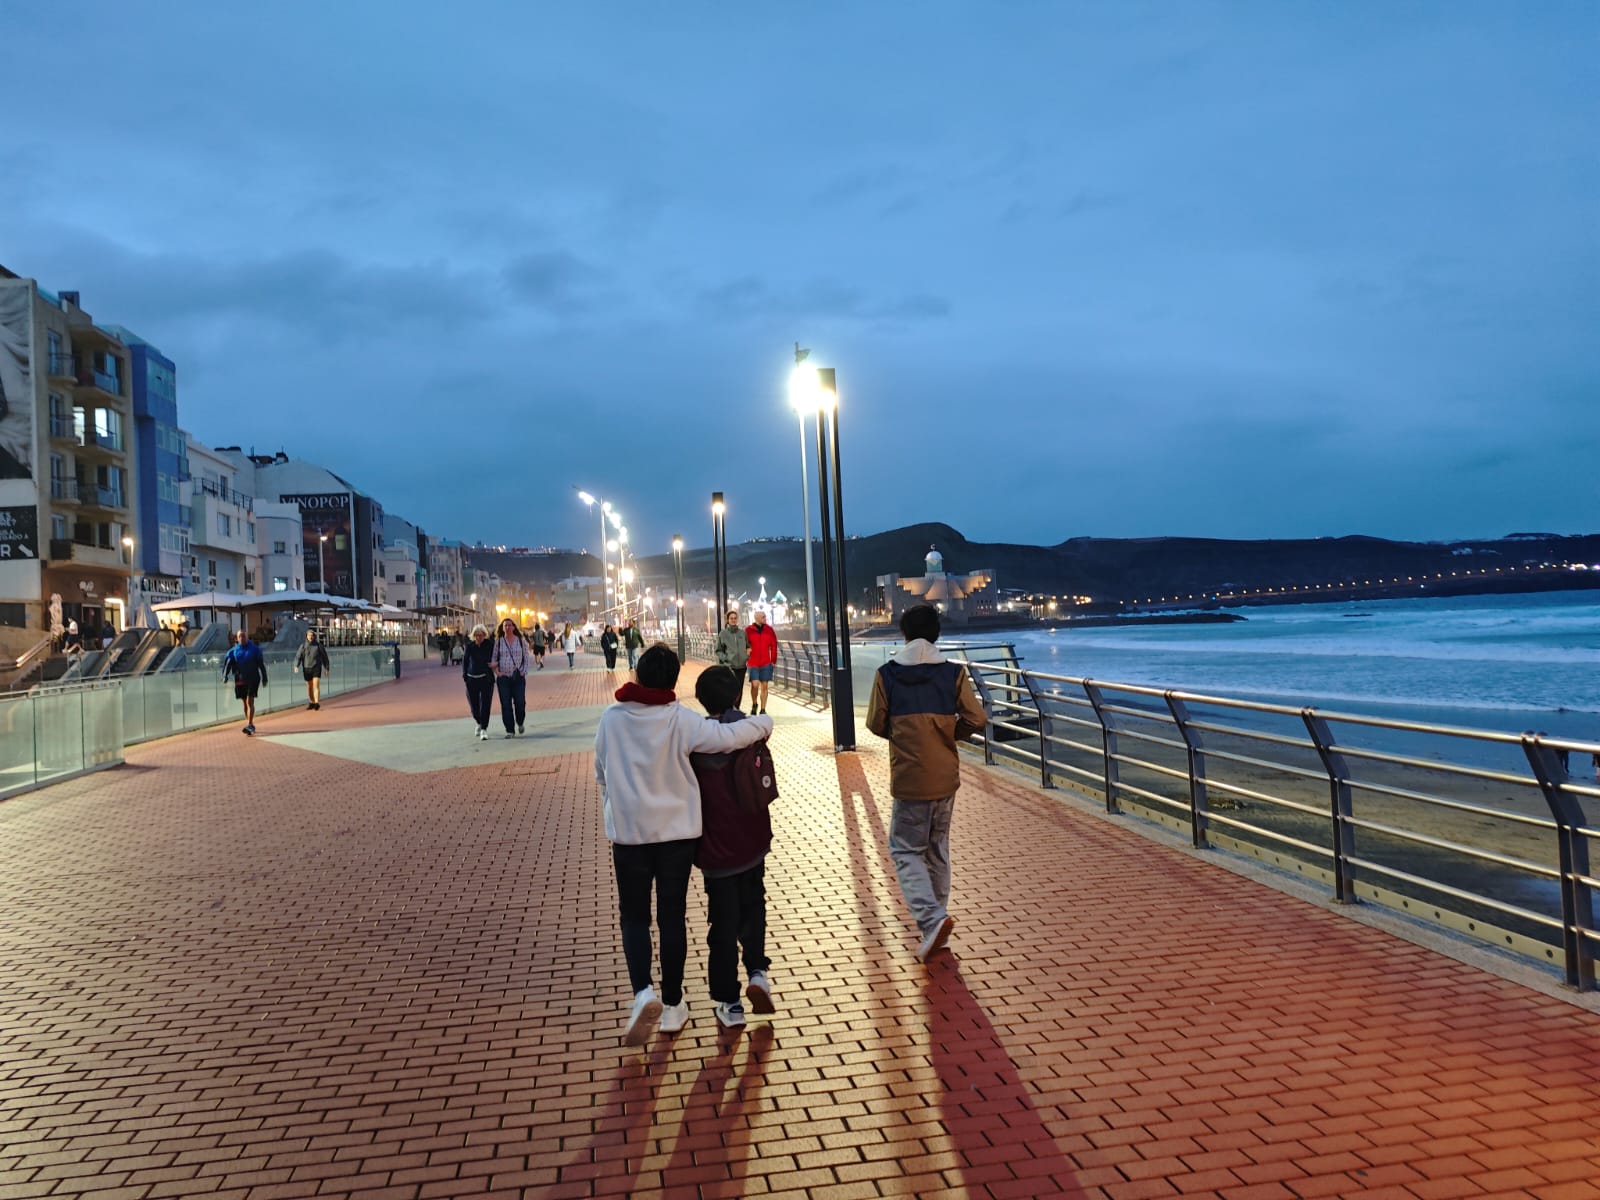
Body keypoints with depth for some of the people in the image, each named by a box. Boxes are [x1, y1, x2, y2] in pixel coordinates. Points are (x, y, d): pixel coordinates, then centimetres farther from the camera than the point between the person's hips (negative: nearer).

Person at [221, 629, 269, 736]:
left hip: (253, 679, -3)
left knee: (250, 701, -14)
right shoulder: (234, 651, 6)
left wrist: (264, 678, 1)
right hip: (240, 680, 3)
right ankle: (250, 725, 21)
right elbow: (228, 663, -2)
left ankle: (250, 725, -18)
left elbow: (261, 664, 2)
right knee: (245, 702, 11)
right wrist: (225, 676, -17)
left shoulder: (254, 649, 0)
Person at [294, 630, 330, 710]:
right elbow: (298, 657, -6)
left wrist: (326, 668, 2)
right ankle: (311, 703, 27)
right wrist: (296, 666, -24)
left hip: (316, 669, -3)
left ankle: (317, 703, -22)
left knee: (316, 685, -16)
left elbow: (324, 657, 4)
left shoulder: (319, 645, -2)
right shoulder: (303, 646, 1)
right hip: (307, 669, 3)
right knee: (309, 687, 12)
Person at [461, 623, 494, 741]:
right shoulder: (469, 646, 1)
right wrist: (464, 675, 4)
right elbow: (464, 661, 10)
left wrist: (494, 664, -9)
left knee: (485, 704, -9)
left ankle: (484, 729, -4)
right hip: (472, 679, 2)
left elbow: (496, 658, 10)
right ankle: (478, 723, 37)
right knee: (474, 705, 8)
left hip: (486, 678, -2)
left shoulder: (490, 645, -3)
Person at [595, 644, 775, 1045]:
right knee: (672, 917, 12)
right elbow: (728, 736, -16)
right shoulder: (680, 721, -13)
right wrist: (765, 722, 3)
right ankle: (672, 1005, 21)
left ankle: (643, 992, -9)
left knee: (634, 917, 13)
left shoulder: (611, 718, -6)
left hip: (627, 832, 1)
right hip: (677, 832, -1)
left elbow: (601, 773, 4)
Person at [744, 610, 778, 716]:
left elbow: (774, 646, 6)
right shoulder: (749, 630, -4)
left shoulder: (769, 630, 2)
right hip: (753, 663, -2)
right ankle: (754, 704, 16)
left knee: (764, 686, 5)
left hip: (766, 663, 2)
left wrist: (773, 660, 4)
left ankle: (763, 709, 15)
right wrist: (746, 659, -1)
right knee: (755, 685, -10)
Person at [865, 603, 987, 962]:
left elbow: (876, 724, -2)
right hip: (945, 777, 3)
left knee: (905, 849, 6)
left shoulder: (887, 674, -6)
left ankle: (931, 918, -13)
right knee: (938, 847, 19)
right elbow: (975, 719, -7)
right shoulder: (953, 673, -3)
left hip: (909, 780, -3)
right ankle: (937, 916, 27)